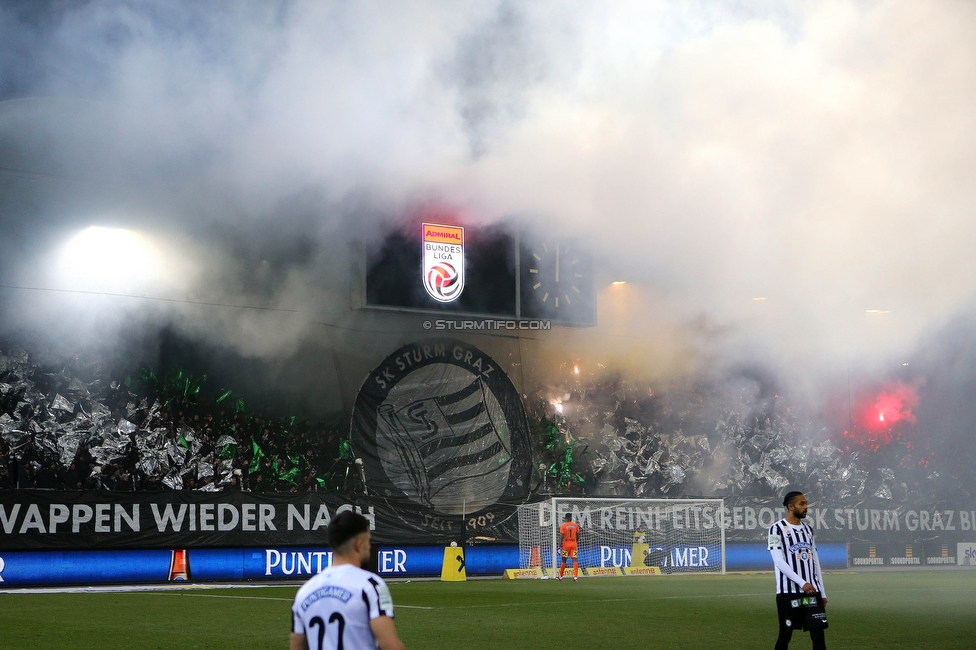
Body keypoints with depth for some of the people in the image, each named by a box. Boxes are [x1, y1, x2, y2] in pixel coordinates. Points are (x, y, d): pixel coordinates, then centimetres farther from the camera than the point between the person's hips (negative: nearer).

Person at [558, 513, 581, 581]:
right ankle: (575, 576, -17)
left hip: (566, 545, -1)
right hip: (574, 545, 1)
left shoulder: (563, 526, -5)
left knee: (564, 560, 11)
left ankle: (560, 576, 21)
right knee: (575, 560, -4)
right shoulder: (575, 525, 4)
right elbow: (578, 536, 9)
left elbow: (562, 537, -11)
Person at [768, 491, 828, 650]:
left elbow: (815, 562, 17)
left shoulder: (807, 529, 15)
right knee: (785, 634, 1)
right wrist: (802, 583, -20)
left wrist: (822, 592, 13)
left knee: (818, 634, 0)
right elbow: (779, 562, -13)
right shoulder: (777, 529, -4)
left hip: (812, 590, 6)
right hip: (788, 592, -5)